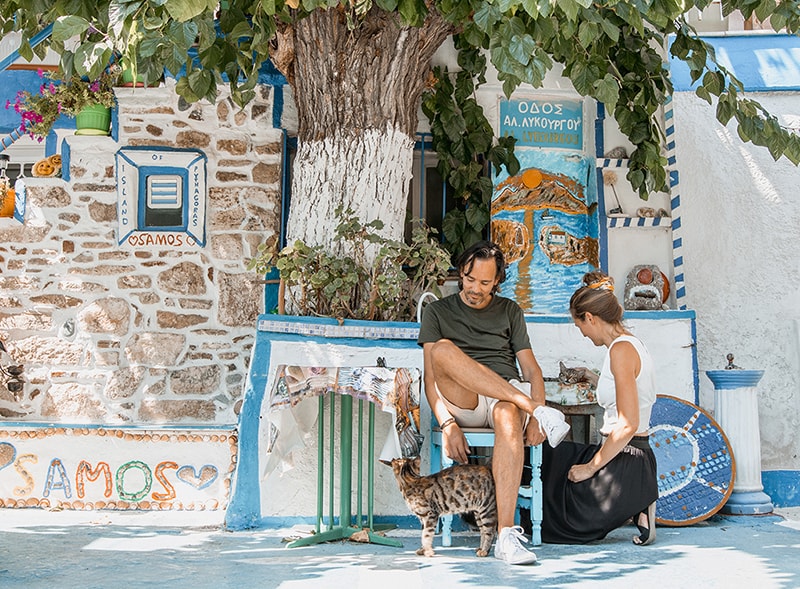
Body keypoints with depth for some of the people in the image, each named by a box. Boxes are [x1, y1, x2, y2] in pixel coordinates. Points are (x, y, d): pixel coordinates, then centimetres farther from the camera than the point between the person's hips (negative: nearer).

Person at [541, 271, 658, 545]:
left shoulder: (621, 349, -16)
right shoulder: (630, 345, 13)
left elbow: (628, 425, -22)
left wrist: (591, 466, -16)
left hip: (622, 466, -9)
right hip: (636, 459, 9)